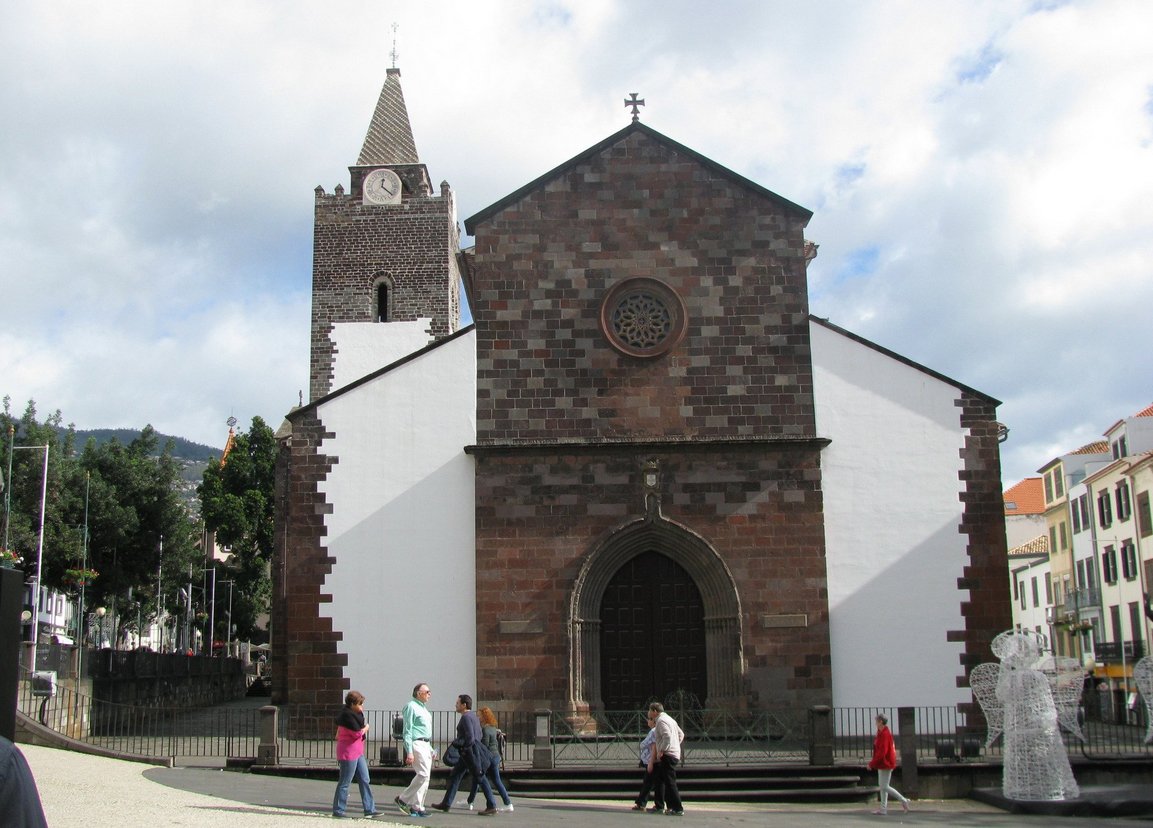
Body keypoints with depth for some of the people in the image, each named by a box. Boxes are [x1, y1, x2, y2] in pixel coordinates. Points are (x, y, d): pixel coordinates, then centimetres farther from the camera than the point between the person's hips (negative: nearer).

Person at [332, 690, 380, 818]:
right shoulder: (347, 715, -18)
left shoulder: (353, 713, 12)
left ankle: (369, 809, 9)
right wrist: (366, 728, -5)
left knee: (365, 781, 7)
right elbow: (357, 733, -22)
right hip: (349, 752, -10)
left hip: (357, 752, 10)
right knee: (345, 782, -1)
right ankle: (338, 811, 8)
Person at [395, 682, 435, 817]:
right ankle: (403, 799, -6)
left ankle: (417, 807, 9)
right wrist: (409, 752, -20)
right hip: (416, 744, -9)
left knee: (425, 776, 6)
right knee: (423, 773, -16)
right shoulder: (411, 706, -9)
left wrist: (431, 749, 23)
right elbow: (407, 731, -14)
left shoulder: (423, 708, 20)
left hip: (426, 745, 9)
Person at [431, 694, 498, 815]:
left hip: (470, 751, -10)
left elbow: (470, 738, -24)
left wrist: (456, 743, -12)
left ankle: (491, 806, -1)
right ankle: (446, 804, 16)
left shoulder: (466, 717, -17)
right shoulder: (473, 716, 14)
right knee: (455, 775, 12)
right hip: (468, 753, 10)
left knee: (480, 778, -5)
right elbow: (478, 735, 19)